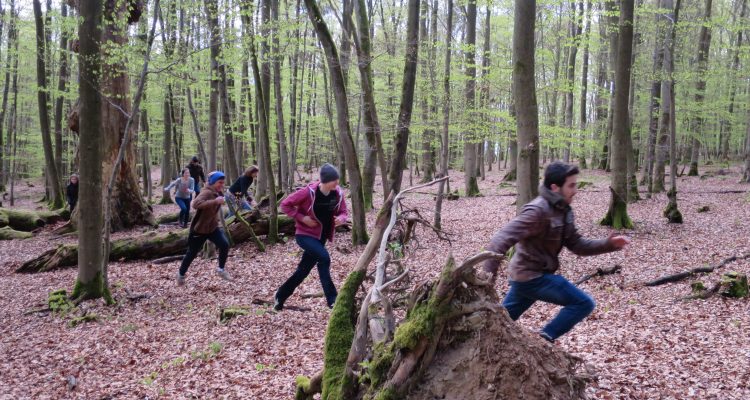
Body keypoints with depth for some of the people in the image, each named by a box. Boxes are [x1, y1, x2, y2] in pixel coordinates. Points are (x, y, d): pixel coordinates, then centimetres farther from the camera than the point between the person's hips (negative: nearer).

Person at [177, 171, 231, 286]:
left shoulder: (218, 192, 1)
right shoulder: (207, 192, -25)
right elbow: (196, 204, -46)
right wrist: (215, 201, -50)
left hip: (213, 227, 6)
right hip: (199, 229, -6)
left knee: (225, 245, -13)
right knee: (192, 253, 9)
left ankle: (221, 269, 7)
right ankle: (181, 274, 32)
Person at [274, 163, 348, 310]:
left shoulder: (338, 193, -11)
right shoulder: (309, 192, -23)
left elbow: (343, 212, 0)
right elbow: (285, 205, -14)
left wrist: (341, 218, -23)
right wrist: (302, 218, -21)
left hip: (321, 236, 6)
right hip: (305, 234, -6)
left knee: (303, 270, 13)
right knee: (324, 258, -28)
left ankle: (280, 296, 34)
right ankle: (332, 299, -19)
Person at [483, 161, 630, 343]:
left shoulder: (563, 211, 7)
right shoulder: (538, 211, -23)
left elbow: (577, 245, 13)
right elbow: (502, 239, -30)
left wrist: (608, 244, 0)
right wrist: (488, 275, -36)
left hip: (526, 275, 10)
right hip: (532, 276, -10)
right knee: (584, 304, -6)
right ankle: (543, 340, -4)